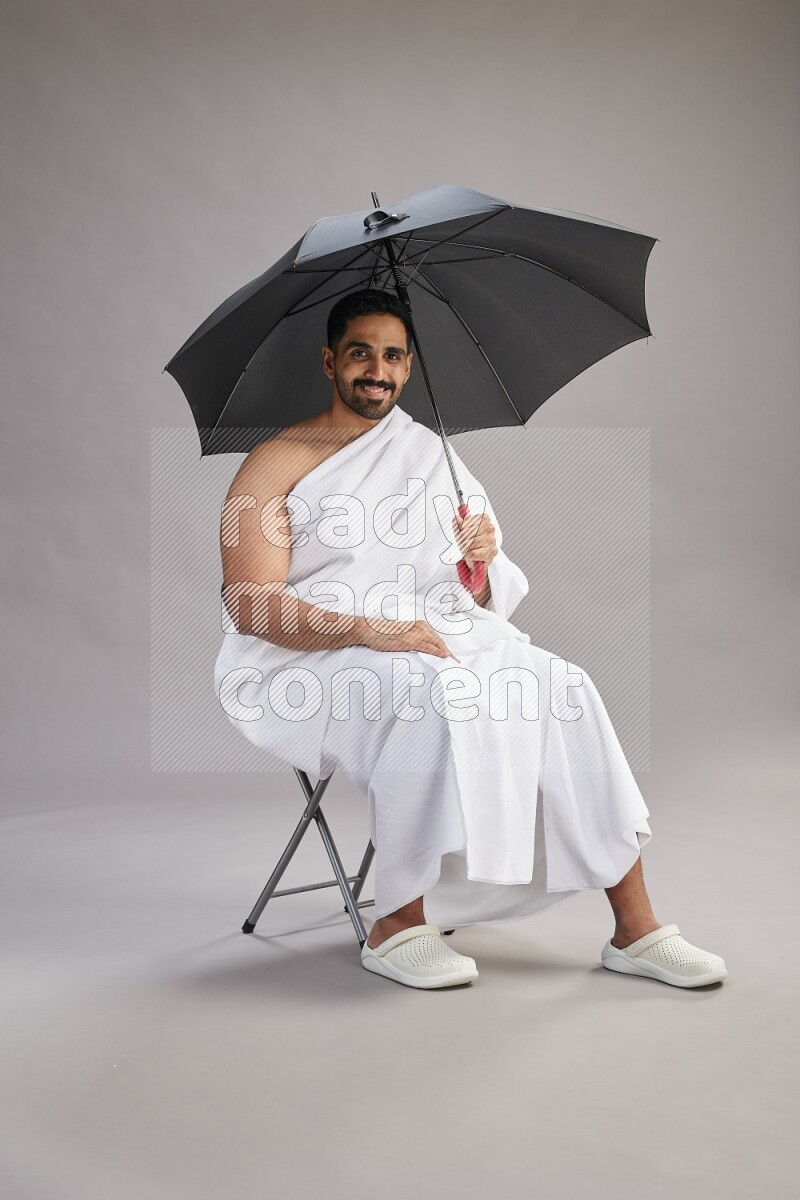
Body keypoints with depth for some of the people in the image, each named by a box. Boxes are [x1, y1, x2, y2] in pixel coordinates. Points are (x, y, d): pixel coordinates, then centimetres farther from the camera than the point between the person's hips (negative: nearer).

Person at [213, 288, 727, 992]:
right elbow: (253, 608, -10)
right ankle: (397, 927, -21)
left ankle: (635, 928, -14)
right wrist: (371, 630, -24)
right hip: (305, 661, -4)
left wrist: (481, 563, -9)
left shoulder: (434, 457, 18)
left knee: (563, 688, -19)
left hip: (435, 637, 5)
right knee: (436, 695, -34)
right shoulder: (277, 462, 2)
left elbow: (486, 598, 16)